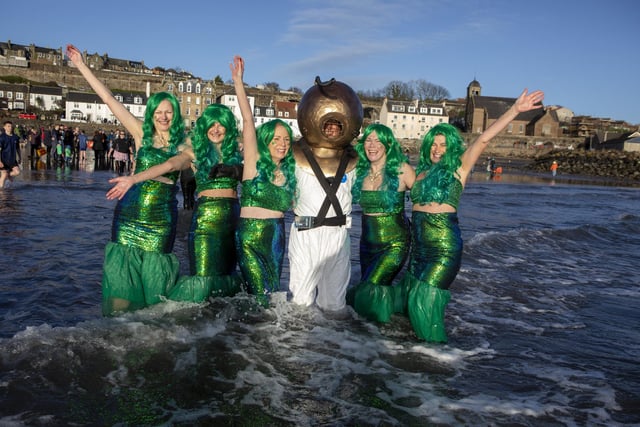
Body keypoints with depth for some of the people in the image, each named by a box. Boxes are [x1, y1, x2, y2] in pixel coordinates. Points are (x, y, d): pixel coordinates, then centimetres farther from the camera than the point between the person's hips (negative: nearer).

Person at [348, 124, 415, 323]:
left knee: (373, 286, -15)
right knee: (366, 285, 13)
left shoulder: (401, 169, -11)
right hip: (368, 240, 6)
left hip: (395, 242, -6)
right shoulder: (359, 171, 3)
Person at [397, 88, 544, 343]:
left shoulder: (458, 168, -3)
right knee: (411, 294, 13)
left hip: (445, 247, -5)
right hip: (419, 244, 5)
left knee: (425, 298, -6)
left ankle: (437, 345, 16)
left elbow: (484, 139, -12)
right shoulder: (419, 172, 10)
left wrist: (515, 109, -20)